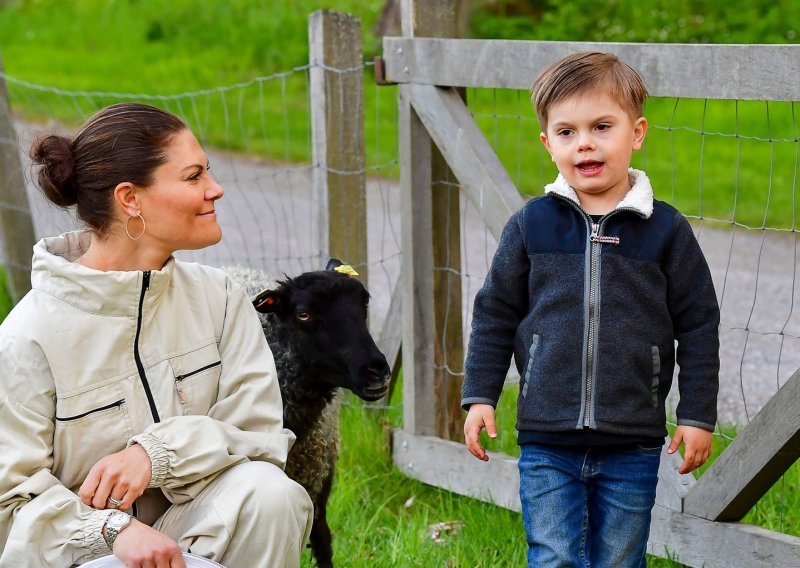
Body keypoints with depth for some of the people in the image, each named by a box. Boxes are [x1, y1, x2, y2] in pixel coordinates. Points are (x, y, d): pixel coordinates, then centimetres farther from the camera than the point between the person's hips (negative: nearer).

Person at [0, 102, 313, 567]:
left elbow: (261, 433, -3)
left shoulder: (217, 298, 2)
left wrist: (159, 451, -21)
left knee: (270, 492, -25)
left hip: (197, 528, 5)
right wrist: (113, 527, -28)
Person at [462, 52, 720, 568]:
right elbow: (495, 314, 8)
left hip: (632, 448, 0)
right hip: (547, 444, 0)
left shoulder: (666, 230, -1)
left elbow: (698, 326, 4)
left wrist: (698, 417, 2)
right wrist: (479, 396, 4)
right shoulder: (532, 225, 1)